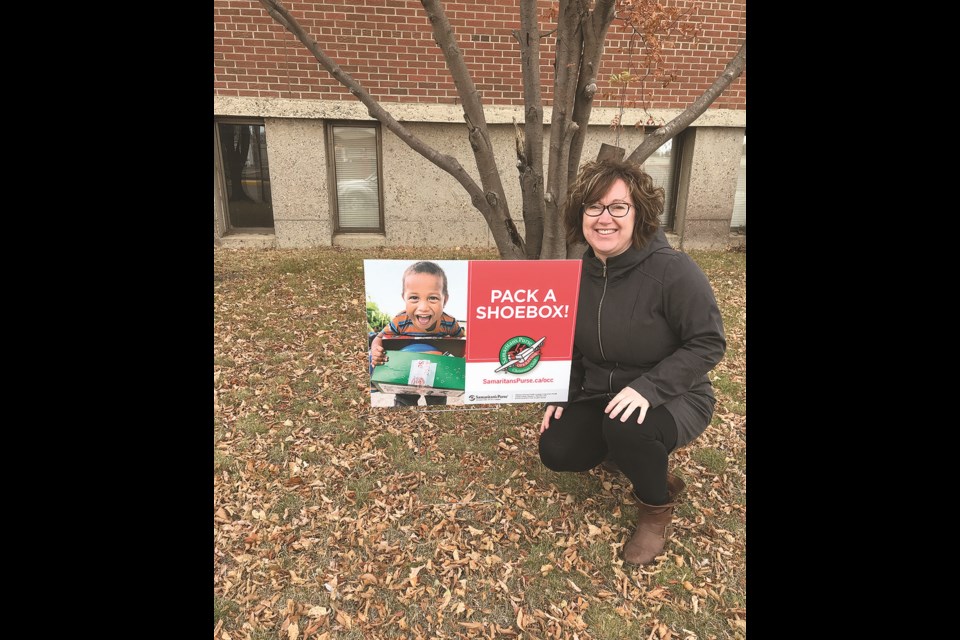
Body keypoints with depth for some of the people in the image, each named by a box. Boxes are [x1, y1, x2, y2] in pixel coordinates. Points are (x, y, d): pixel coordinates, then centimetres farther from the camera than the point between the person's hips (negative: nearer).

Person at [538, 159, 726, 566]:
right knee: (555, 451, -8)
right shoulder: (579, 275, -2)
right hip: (601, 396, 6)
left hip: (673, 398, -6)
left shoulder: (673, 270, -22)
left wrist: (648, 387, -31)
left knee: (626, 426, -36)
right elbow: (573, 347, 9)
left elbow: (708, 344, -20)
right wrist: (561, 396, -2)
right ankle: (638, 453, 23)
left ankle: (657, 507, -1)